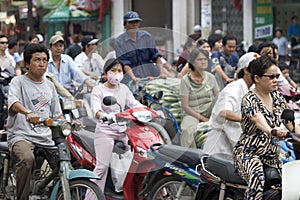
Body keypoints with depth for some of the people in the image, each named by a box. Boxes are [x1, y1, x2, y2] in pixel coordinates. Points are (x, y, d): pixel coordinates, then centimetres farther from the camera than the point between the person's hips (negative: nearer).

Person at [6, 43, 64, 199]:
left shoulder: (49, 86, 20)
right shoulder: (18, 81, 2)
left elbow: (57, 114, 24)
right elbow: (13, 102, -19)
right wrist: (28, 113, -39)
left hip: (46, 138, 5)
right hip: (21, 136, -5)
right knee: (27, 159, -35)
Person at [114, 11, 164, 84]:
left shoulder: (146, 36, 10)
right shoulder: (119, 42, 0)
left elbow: (156, 56, 9)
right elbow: (124, 63, -8)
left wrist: (161, 73, -4)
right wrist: (133, 77, -23)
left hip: (152, 75, 3)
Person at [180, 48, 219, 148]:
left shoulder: (210, 77, 6)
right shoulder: (186, 80, -6)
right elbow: (185, 106, -9)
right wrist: (202, 118, -16)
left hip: (209, 111, 5)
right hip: (192, 113, -5)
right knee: (187, 130, -37)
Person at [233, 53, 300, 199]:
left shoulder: (277, 97, 10)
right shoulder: (250, 99, -12)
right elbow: (258, 119, -33)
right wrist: (271, 131, -55)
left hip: (272, 155, 7)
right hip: (248, 153, -7)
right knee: (257, 177, -37)